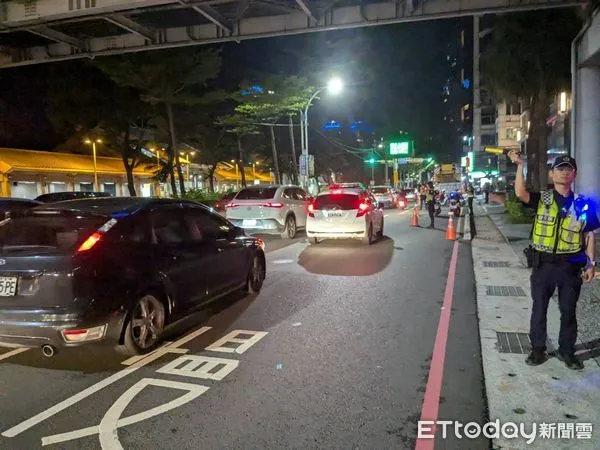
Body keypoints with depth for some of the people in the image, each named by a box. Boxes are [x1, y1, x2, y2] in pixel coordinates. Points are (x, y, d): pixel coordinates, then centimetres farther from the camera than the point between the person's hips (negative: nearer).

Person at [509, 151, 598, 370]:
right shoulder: (541, 199, 0)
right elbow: (520, 193, -21)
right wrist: (520, 165, -24)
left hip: (571, 264, 1)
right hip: (543, 263, -1)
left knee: (569, 311, 12)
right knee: (539, 308, 9)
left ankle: (566, 351, 28)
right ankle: (538, 349, 24)